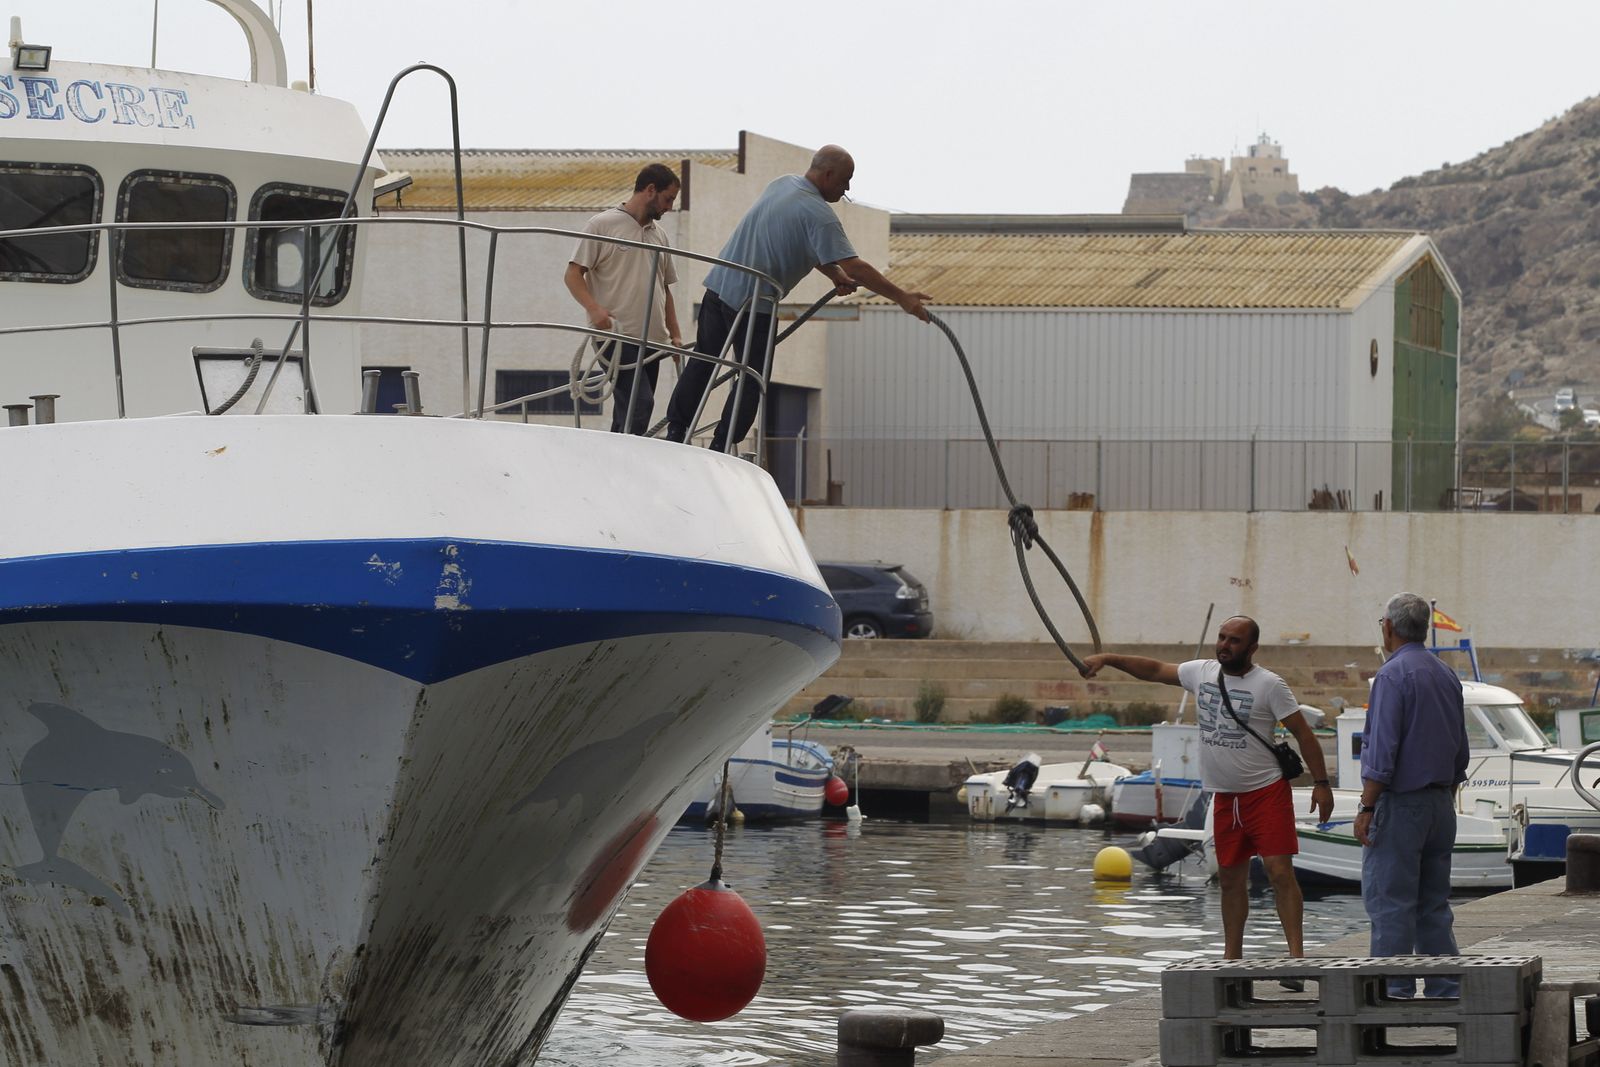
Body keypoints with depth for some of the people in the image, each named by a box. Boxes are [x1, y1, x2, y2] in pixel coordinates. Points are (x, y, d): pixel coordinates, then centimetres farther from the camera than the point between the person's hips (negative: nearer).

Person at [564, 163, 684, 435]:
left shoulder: (658, 236, 20)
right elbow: (573, 274, -5)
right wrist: (594, 308, -22)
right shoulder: (603, 225, -1)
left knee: (629, 416, 5)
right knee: (640, 404, -21)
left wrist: (674, 335, 19)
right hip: (618, 336, -7)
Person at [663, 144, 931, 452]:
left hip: (719, 284, 8)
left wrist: (836, 276, 6)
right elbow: (855, 268, -20)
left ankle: (675, 430, 18)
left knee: (703, 361, 16)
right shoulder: (818, 214, -17)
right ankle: (720, 449, 2)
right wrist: (903, 299, -16)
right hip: (753, 300, -8)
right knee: (752, 377, 3)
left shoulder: (782, 184, 11)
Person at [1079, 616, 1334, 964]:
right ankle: (1231, 959, 20)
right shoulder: (1201, 672, 5)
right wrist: (1107, 659, 9)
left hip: (1266, 792, -6)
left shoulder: (1269, 685, -11)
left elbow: (1303, 732, -10)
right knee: (1230, 877, 12)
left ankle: (1295, 957, -17)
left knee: (1280, 871, -14)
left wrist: (1321, 783, -14)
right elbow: (1154, 670, 16)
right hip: (1225, 795, 6)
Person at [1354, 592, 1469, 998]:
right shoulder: (1447, 676, 13)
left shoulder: (1393, 675, -12)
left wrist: (1367, 807, -17)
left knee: (1390, 903, -6)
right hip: (1440, 804, 8)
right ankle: (1444, 989, 9)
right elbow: (1460, 753, 18)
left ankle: (1395, 992, -9)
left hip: (1400, 802, -8)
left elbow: (1383, 751, -18)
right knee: (1434, 903, 11)